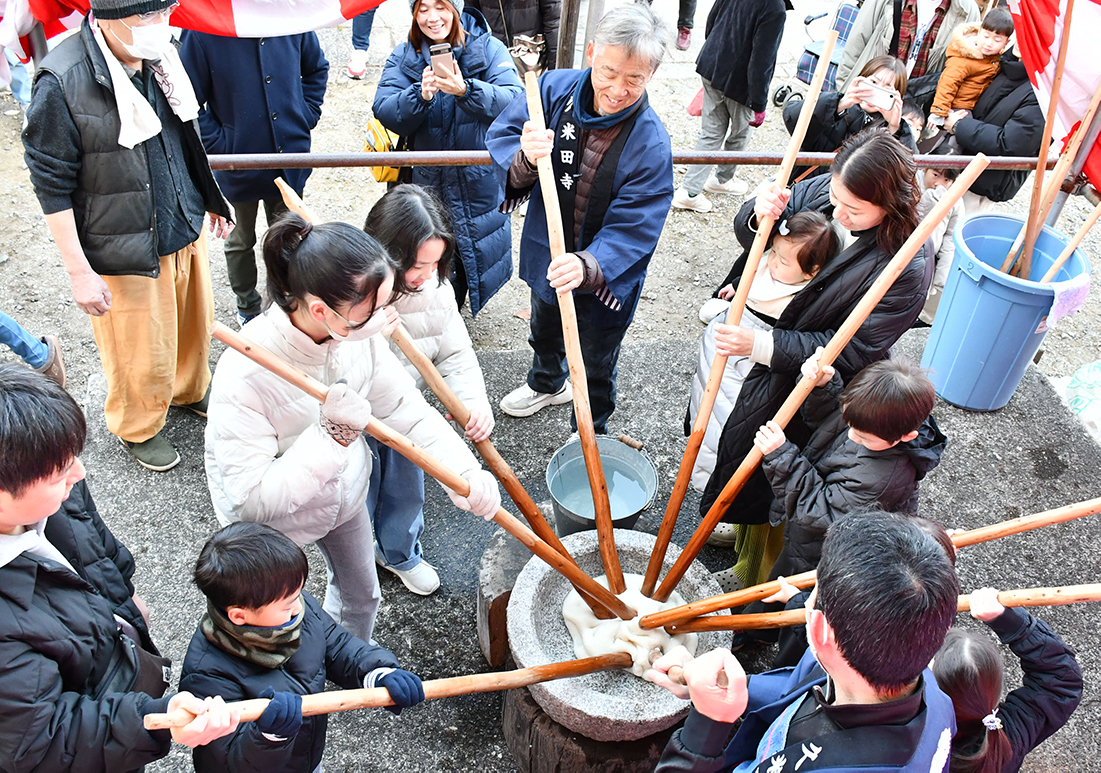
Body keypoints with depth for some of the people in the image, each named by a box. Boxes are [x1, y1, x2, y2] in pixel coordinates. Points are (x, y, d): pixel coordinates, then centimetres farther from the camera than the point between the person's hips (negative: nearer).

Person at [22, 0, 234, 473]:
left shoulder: (161, 56, -3)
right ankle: (138, 428, 39)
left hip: (185, 229, 6)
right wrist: (80, 272, -15)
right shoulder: (62, 83, -23)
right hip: (124, 253, -6)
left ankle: (190, 391, 53)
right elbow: (52, 188, -16)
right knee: (140, 355, 10)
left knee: (194, 324, 23)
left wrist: (211, 198, 19)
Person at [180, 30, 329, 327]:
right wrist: (219, 144, -16)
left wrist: (306, 118, 2)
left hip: (291, 157, 3)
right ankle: (248, 307, 40)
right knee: (241, 241, 18)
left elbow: (317, 69, 10)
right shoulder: (201, 32, -18)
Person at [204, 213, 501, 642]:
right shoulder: (245, 376, -40)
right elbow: (250, 500, -36)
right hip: (273, 519, -5)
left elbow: (404, 406, -13)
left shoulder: (358, 328, -24)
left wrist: (464, 472, -26)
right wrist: (331, 435, -45)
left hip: (344, 492, 5)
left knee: (361, 594, 27)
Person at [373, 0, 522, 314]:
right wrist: (420, 95, -29)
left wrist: (466, 90, -37)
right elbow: (384, 113, -10)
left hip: (478, 179, -1)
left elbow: (513, 101, -20)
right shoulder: (403, 56, 0)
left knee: (472, 255, 13)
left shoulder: (489, 48, -6)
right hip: (425, 179, 1)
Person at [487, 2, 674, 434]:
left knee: (596, 365, 19)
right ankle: (547, 384, 67)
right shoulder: (555, 89, -19)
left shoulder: (651, 145, -30)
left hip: (606, 275, -4)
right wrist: (525, 160, -42)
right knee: (544, 330, 34)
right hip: (546, 254, 5)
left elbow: (630, 232, -32)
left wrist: (587, 267, -51)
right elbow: (501, 138, -18)